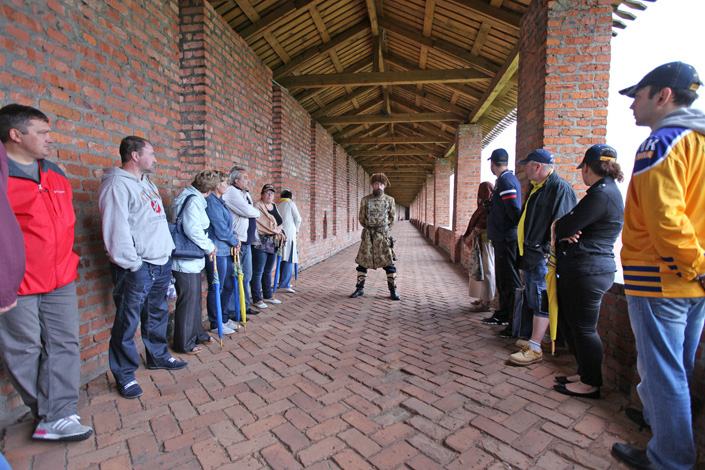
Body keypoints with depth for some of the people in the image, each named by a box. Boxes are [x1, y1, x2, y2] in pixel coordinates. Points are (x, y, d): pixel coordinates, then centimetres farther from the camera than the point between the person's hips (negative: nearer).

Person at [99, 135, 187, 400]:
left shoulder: (146, 182, 16)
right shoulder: (117, 184, -14)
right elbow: (117, 229, -20)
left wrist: (168, 253, 17)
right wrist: (134, 265, -19)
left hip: (161, 262, 9)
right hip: (136, 269, -9)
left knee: (157, 314, 20)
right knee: (127, 323, 3)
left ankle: (158, 357, 37)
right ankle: (124, 375, 17)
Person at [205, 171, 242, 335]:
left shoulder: (220, 202, 16)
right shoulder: (212, 202, -15)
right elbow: (221, 231, -18)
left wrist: (234, 235, 4)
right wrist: (235, 241, -3)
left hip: (226, 251, 10)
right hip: (216, 252, -10)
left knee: (229, 286, 17)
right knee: (216, 289, 2)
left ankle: (224, 318, 31)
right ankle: (216, 325, 16)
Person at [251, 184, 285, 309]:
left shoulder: (274, 206, 16)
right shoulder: (257, 206, -8)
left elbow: (279, 223, 20)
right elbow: (260, 224, -15)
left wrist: (278, 231, 1)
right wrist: (276, 230, -6)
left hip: (273, 244, 8)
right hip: (260, 243, -8)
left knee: (268, 271, 16)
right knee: (258, 272, -3)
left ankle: (268, 296, 27)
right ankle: (257, 299, 6)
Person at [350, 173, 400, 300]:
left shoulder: (390, 200, 3)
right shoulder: (365, 200, 3)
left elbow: (393, 217, 12)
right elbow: (361, 218, 11)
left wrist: (384, 229, 10)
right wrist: (369, 230, 13)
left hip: (384, 235, -1)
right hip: (368, 235, 1)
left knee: (389, 262, -1)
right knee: (362, 261, 3)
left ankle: (393, 291, 8)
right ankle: (359, 288, 16)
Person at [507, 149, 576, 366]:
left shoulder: (559, 187, -13)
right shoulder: (536, 187, 18)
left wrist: (548, 251, -22)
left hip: (544, 256, -10)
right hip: (530, 254, 10)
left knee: (541, 299, -5)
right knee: (532, 299, 16)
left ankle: (535, 348, 1)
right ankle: (536, 337, 29)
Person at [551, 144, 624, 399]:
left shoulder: (602, 194, -18)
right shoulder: (606, 191, 17)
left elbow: (564, 228, -20)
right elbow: (563, 228, 11)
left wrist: (562, 230, 2)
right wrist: (566, 232, -10)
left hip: (587, 271, -11)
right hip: (576, 270, 11)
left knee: (583, 328, 3)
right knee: (568, 322, 19)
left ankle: (591, 384, 19)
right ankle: (586, 373, 33)